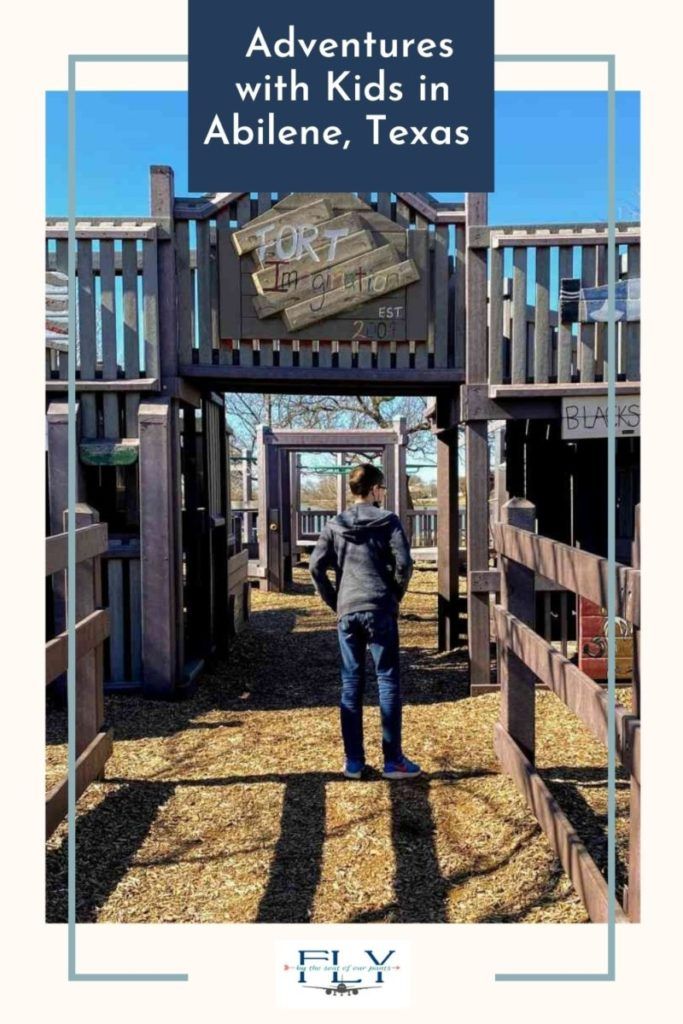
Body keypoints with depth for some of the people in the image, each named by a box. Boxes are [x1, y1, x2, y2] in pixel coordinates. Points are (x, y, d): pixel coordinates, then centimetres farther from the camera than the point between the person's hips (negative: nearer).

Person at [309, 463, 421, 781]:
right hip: (379, 610, -3)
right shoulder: (388, 520, -1)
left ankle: (353, 760, 13)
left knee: (351, 683, 9)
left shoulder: (334, 525, 9)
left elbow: (316, 566, 3)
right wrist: (395, 595, 6)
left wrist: (334, 602, 11)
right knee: (388, 681, 3)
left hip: (346, 612, 4)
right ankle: (393, 759, 5)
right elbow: (403, 562, -9)